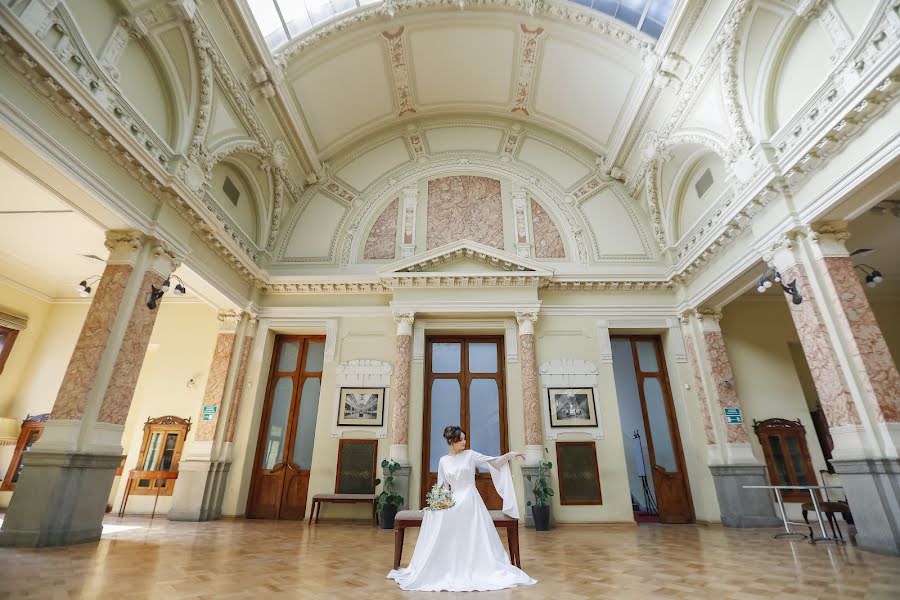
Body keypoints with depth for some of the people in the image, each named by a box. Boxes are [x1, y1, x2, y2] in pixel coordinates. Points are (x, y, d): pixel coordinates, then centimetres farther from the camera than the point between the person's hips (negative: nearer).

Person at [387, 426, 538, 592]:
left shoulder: (470, 455, 0)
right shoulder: (443, 461, 7)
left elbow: (493, 462, -7)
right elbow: (442, 486, 12)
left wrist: (509, 455, -21)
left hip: (470, 501, -2)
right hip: (453, 501, 2)